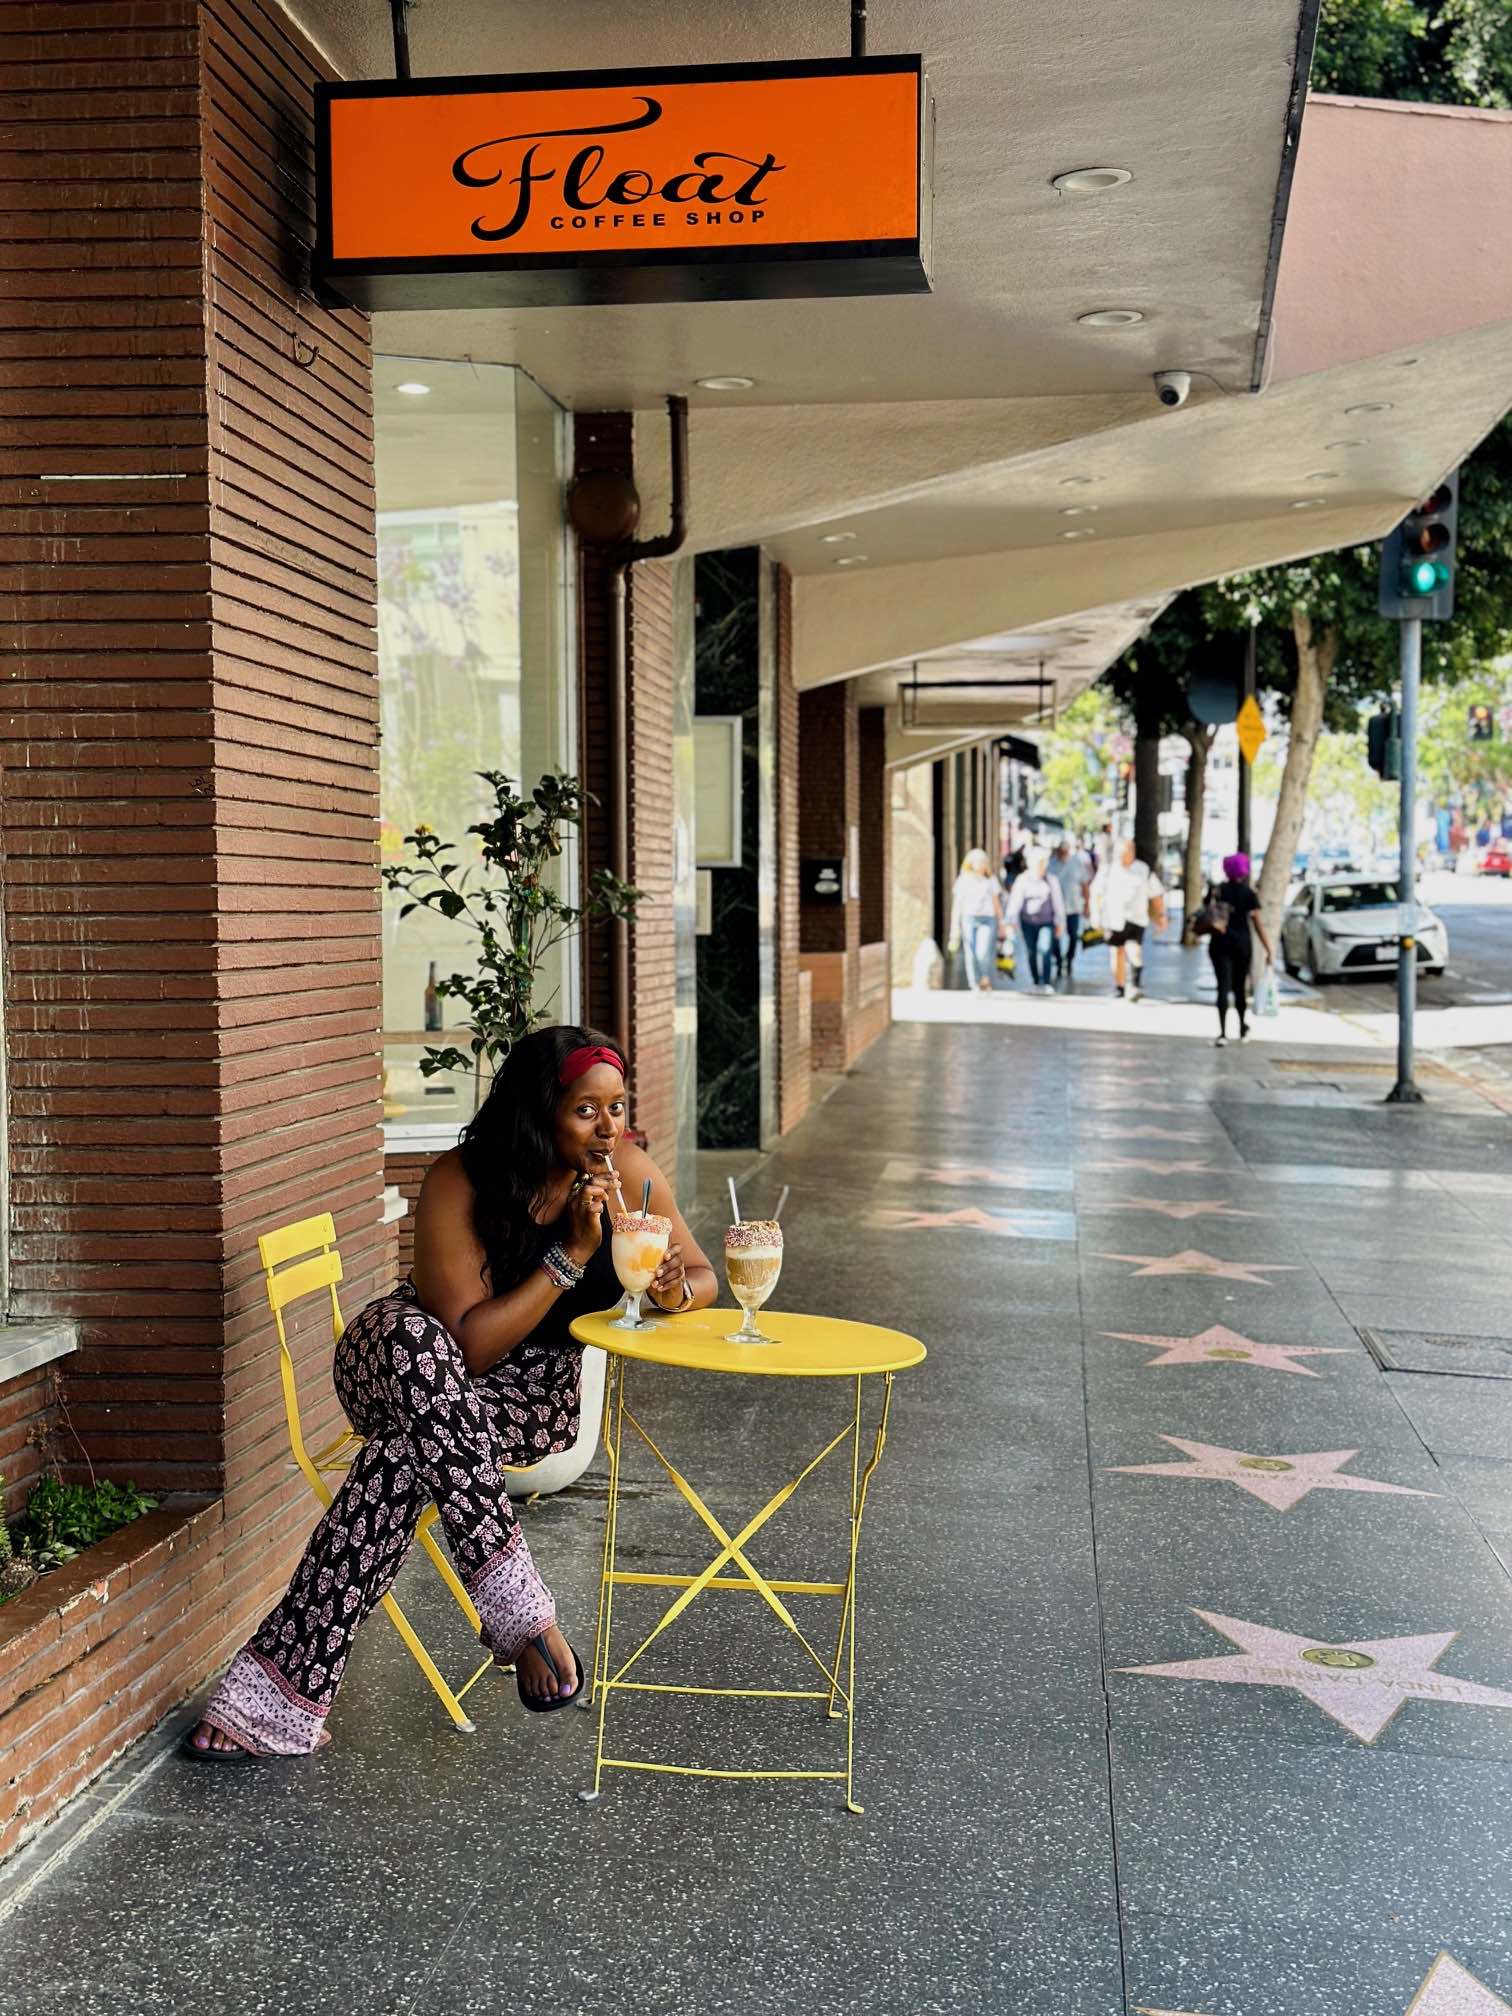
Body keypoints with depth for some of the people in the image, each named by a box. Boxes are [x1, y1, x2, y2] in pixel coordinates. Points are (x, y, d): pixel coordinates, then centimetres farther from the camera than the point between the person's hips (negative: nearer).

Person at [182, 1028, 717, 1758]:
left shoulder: (625, 1171, -11)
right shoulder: (458, 1183, -21)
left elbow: (702, 1277, 2)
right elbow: (468, 1343, -25)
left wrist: (674, 1291, -24)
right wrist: (569, 1257, -30)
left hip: (535, 1394, 1)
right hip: (395, 1365, -1)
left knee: (404, 1455, -35)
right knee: (412, 1341, -41)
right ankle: (524, 1617, -43)